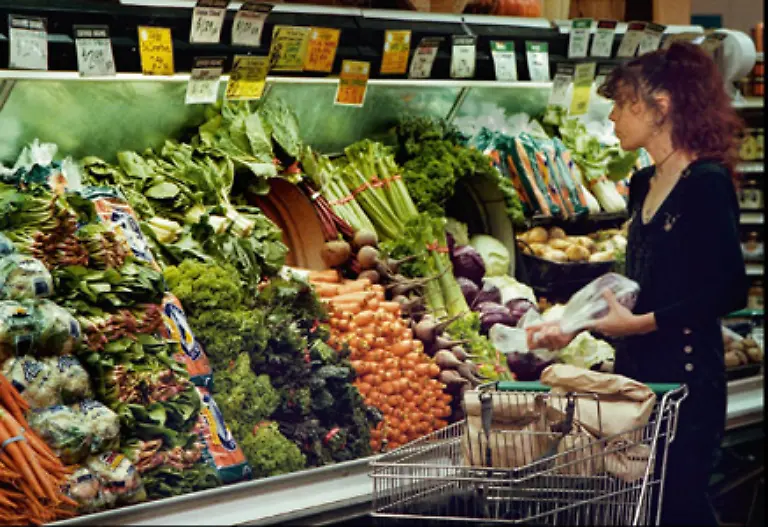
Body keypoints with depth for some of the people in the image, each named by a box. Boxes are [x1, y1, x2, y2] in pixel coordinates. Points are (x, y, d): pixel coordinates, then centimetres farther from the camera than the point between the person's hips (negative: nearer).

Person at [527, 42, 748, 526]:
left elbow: (730, 290, -18)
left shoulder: (707, 182, -12)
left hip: (687, 376, -8)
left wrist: (639, 323, -18)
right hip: (636, 368, 8)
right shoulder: (643, 185, 14)